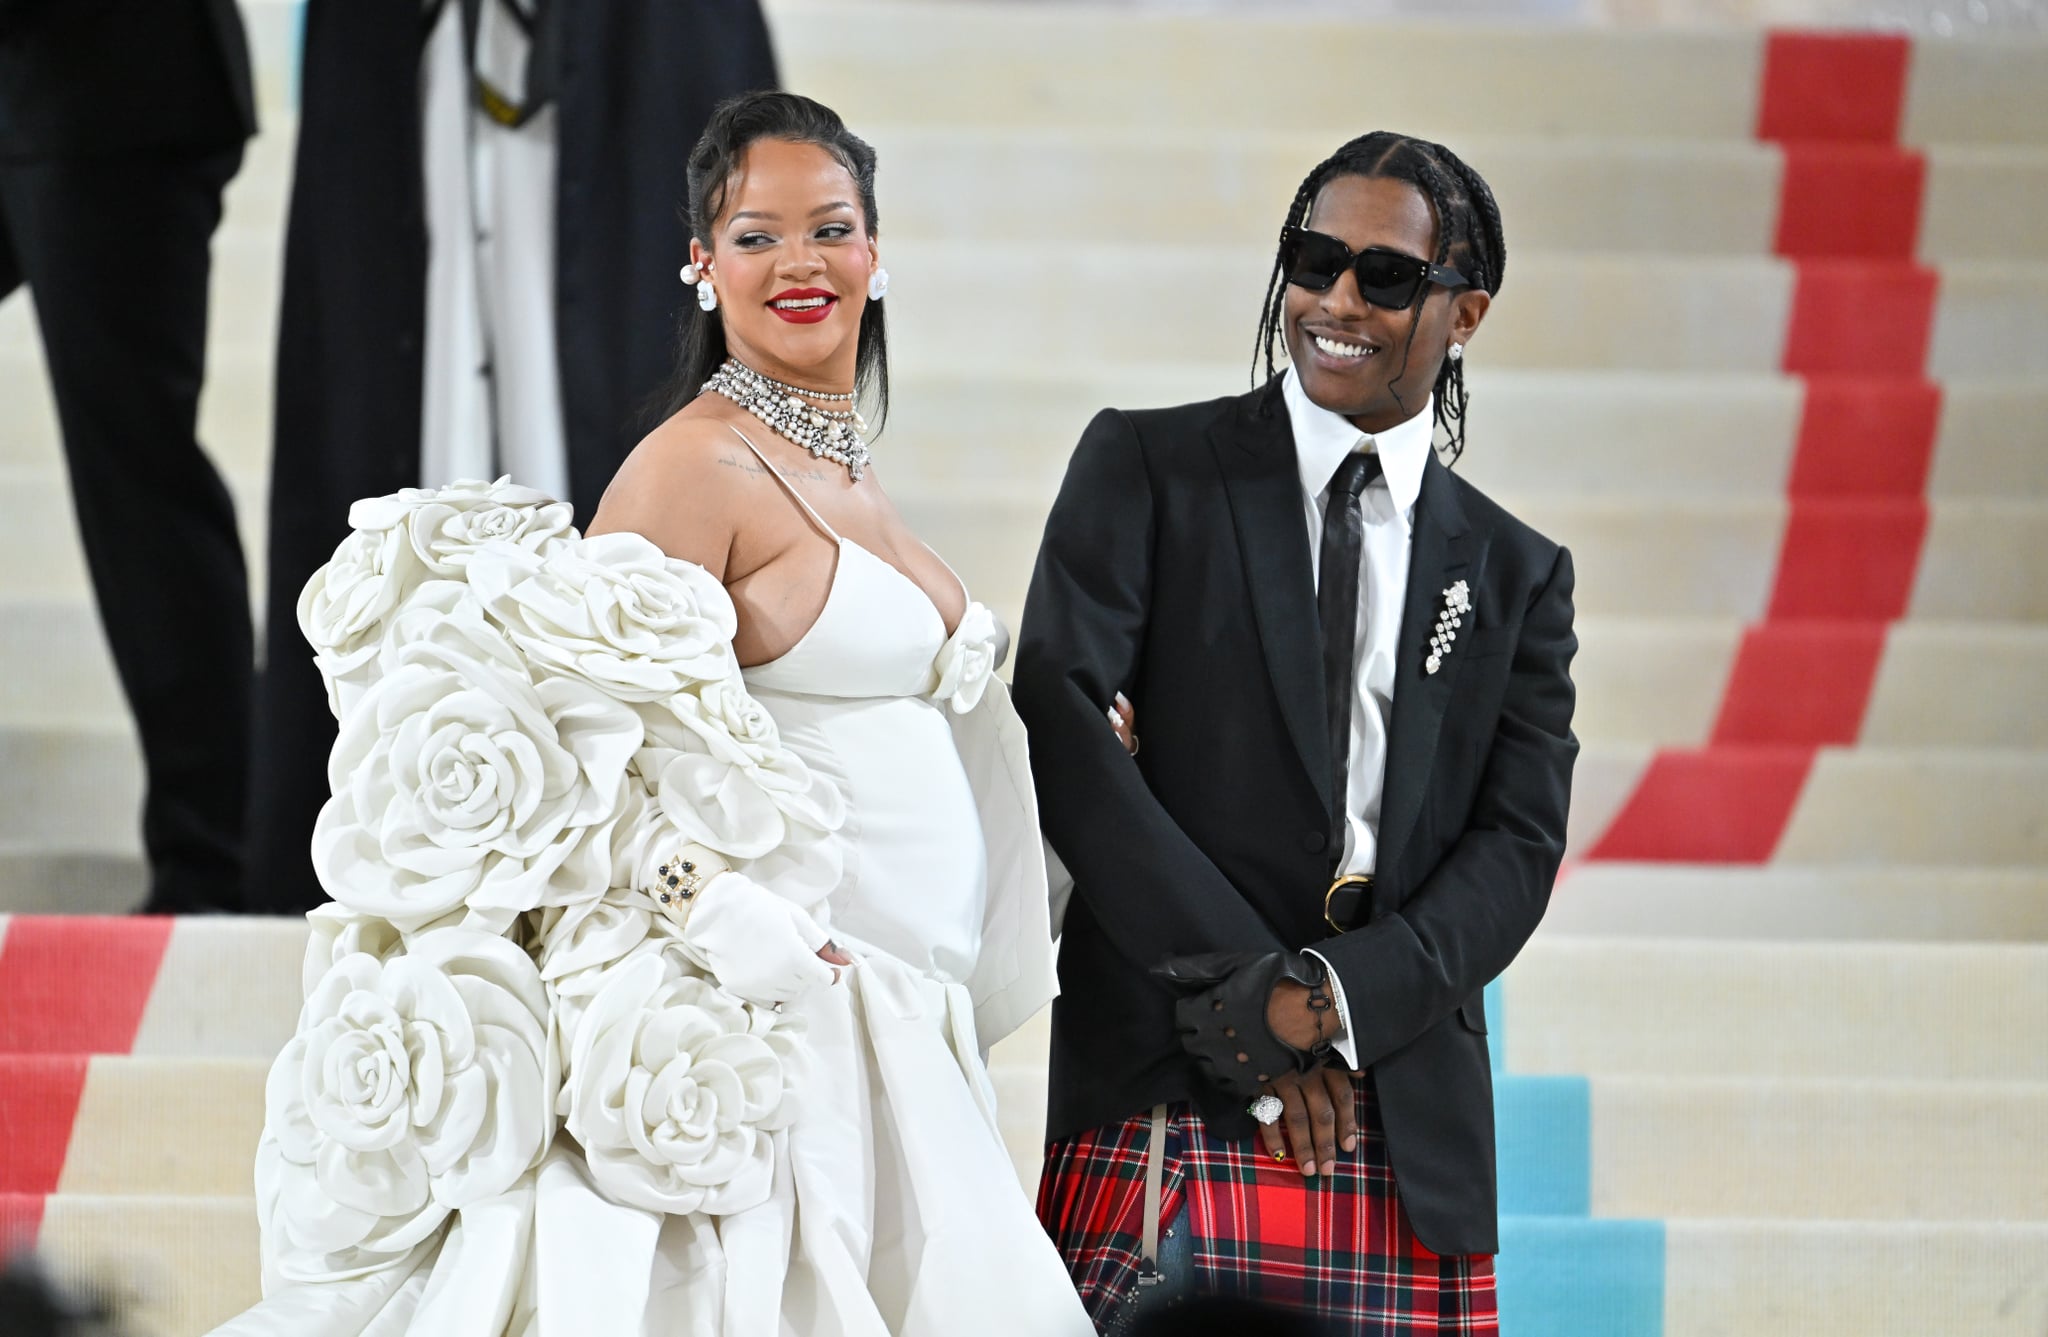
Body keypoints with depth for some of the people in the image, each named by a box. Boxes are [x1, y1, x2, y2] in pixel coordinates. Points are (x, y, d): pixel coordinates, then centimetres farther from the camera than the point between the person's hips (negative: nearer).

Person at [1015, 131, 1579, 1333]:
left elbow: (1520, 843, 6)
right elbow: (1057, 722, -5)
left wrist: (1338, 996, -12)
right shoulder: (1148, 469, 7)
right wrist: (1245, 989, -11)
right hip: (1158, 1092, -2)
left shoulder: (1516, 576, 16)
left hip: (1407, 1126, 2)